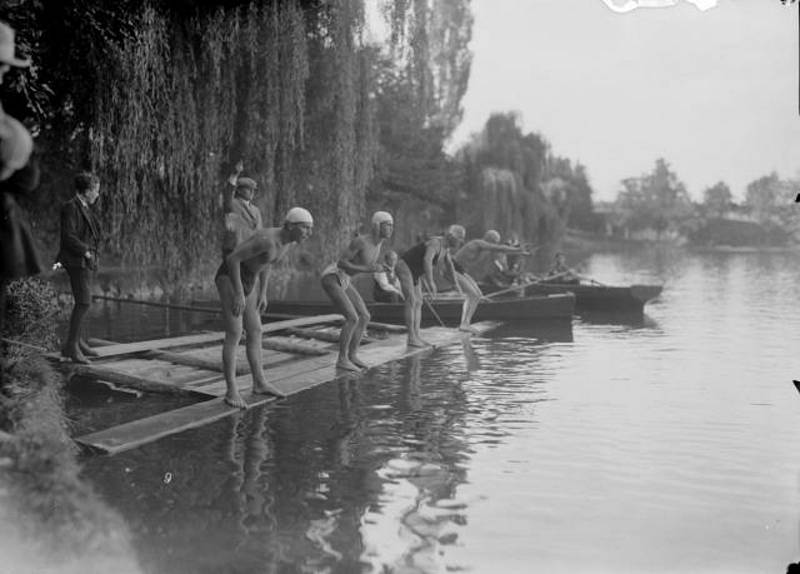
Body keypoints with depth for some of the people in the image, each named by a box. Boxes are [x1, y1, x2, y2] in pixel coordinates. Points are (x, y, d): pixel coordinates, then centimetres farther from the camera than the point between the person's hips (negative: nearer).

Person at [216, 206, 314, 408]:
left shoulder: (288, 241, -1)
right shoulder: (267, 240, -31)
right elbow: (232, 258, -29)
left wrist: (263, 294, 15)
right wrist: (239, 294, -26)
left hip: (248, 280, 9)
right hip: (229, 278, -9)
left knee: (255, 332, 11)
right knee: (234, 335, -10)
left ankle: (259, 383, 21)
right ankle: (231, 391, -3)